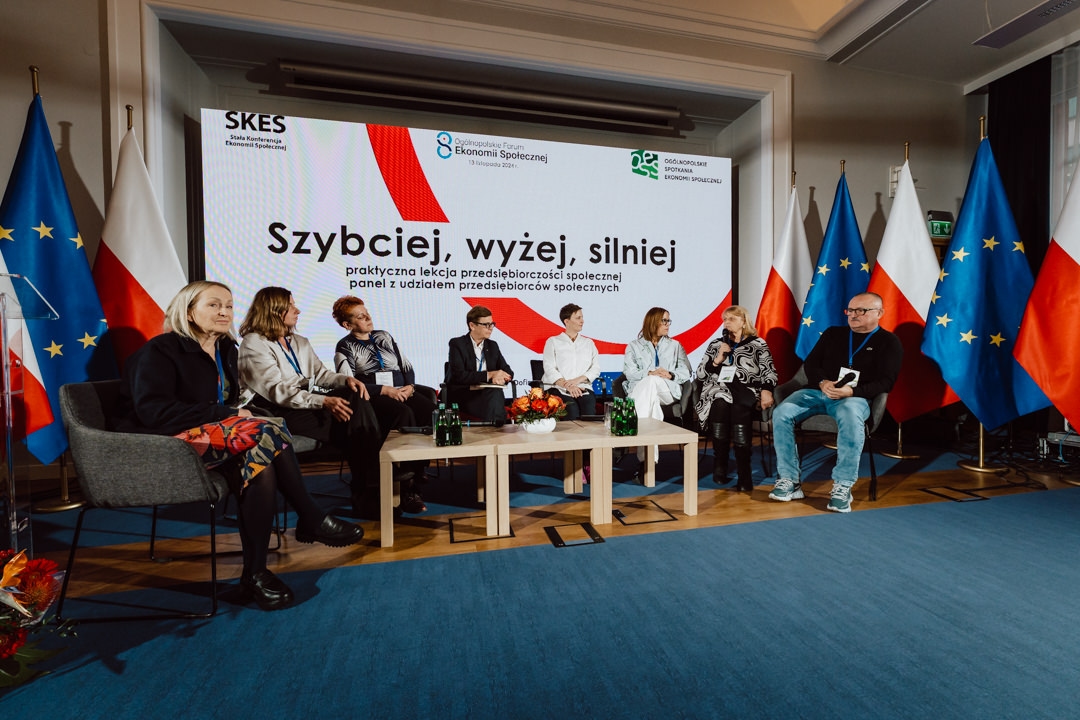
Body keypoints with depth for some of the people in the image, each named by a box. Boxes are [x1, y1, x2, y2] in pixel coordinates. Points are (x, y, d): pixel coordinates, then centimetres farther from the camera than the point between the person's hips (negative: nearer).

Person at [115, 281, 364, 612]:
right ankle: (312, 521, -20)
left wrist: (238, 417, -6)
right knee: (267, 434, -30)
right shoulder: (160, 350, -6)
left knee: (259, 459, -29)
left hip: (215, 436, 7)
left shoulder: (226, 350, 14)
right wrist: (224, 415, -22)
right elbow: (153, 411, -17)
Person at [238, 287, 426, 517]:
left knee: (355, 397, -25)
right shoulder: (254, 344, -4)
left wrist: (346, 379, -8)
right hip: (281, 412, -6)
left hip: (310, 400, 7)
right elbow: (278, 391, -17)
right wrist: (323, 401, -30)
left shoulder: (299, 341, 21)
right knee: (353, 420, -27)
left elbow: (320, 373, 15)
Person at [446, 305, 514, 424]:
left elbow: (508, 372, 14)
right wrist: (489, 375, -16)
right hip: (462, 395, -4)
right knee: (494, 393, -34)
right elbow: (458, 375, -13)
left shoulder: (493, 346, 17)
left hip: (488, 394, 5)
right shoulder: (457, 344, 0)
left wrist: (501, 377, -12)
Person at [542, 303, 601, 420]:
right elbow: (549, 368, 1)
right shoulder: (553, 341, 14)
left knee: (589, 410, -30)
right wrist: (567, 386, -14)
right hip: (558, 388, -2)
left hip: (583, 388, 2)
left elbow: (596, 368, 10)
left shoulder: (588, 343, 23)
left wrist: (578, 380, -8)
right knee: (572, 412, -32)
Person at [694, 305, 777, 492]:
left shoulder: (758, 344, 14)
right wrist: (717, 360, -1)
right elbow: (700, 374, 14)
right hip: (718, 390, 1)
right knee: (721, 404, -35)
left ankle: (744, 473, -27)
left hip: (747, 391, -1)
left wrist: (766, 390, -13)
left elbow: (769, 372, 6)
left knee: (739, 407, -37)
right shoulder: (715, 344, 20)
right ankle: (720, 466, -22)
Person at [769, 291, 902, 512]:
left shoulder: (889, 342, 9)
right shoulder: (832, 333, 20)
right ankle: (790, 481, -19)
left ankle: (842, 487, -26)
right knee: (781, 413, -25)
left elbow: (885, 382, -2)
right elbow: (810, 363, 13)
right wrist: (822, 382, -10)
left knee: (851, 419, -40)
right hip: (816, 391, 3)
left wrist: (852, 391, -21)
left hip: (855, 397, -3)